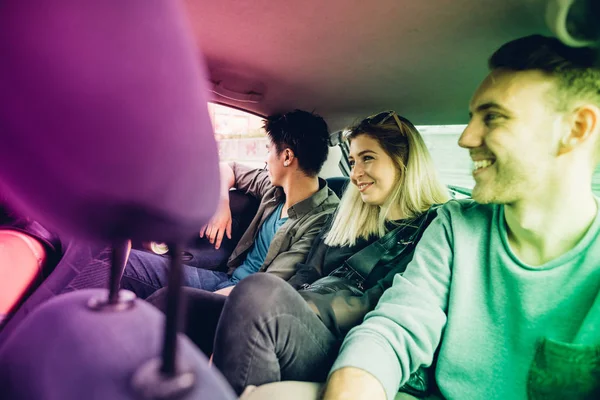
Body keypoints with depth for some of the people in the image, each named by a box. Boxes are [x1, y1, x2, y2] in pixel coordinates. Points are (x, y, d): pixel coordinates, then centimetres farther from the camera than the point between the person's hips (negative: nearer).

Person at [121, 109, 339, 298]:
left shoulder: (320, 221, -22)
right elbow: (227, 169, 19)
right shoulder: (275, 186, 1)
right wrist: (222, 203, 0)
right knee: (125, 261, -1)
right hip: (227, 278, 7)